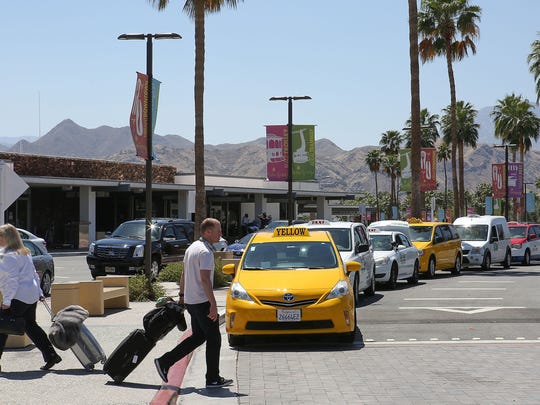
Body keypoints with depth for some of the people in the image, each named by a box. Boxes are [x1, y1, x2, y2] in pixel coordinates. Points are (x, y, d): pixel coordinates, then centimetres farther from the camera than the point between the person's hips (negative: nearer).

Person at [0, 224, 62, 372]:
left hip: (18, 297, -10)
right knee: (30, 326, 16)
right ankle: (51, 355, 14)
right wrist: (39, 293, 25)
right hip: (31, 296, 10)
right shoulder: (24, 253, 17)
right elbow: (34, 274, 21)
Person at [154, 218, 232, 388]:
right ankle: (213, 379, 5)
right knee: (213, 339, 0)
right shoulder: (206, 251, -17)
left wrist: (182, 294, 28)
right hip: (202, 301, -10)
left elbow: (184, 274, 20)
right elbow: (204, 279, -24)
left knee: (198, 337, 16)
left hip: (191, 301, 10)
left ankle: (164, 362, 13)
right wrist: (213, 304, -24)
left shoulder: (192, 247, 14)